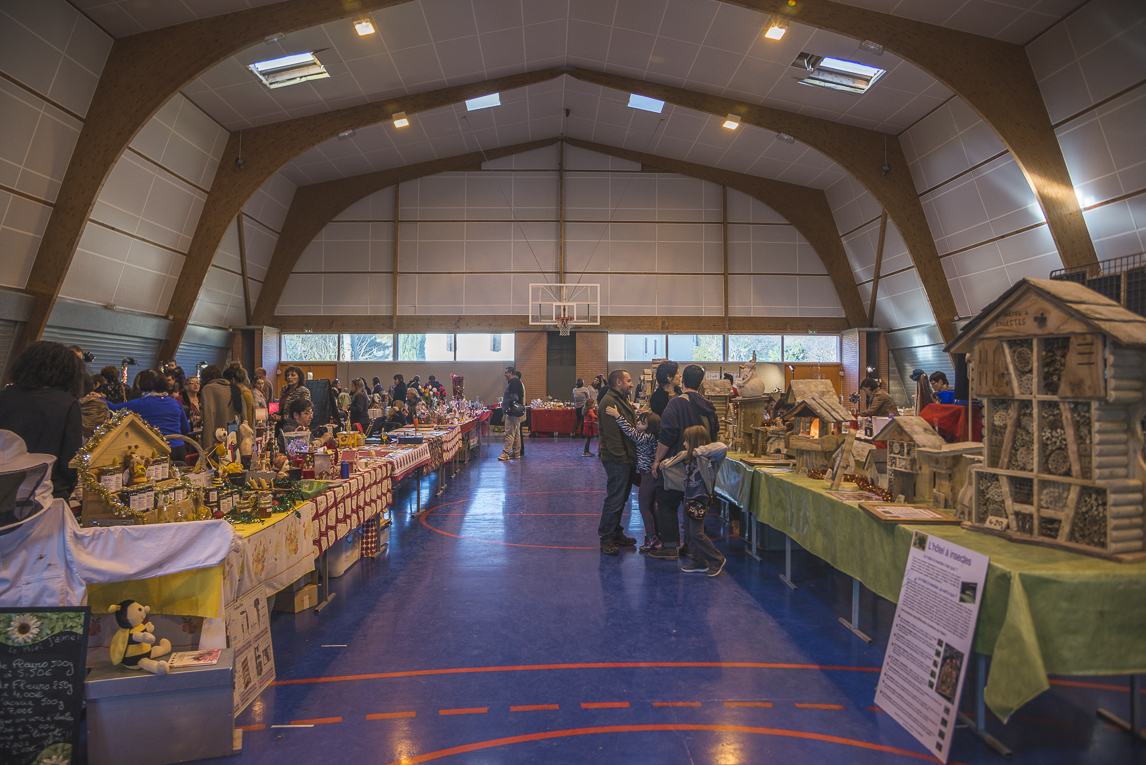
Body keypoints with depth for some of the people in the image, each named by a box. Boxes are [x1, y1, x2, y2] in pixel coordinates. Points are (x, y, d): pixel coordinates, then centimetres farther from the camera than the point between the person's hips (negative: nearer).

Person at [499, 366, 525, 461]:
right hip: (516, 411, 11)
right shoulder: (517, 382, 19)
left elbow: (514, 397, -21)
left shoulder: (514, 382, -13)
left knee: (510, 433, -11)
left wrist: (509, 408, -19)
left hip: (512, 412, -11)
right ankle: (516, 452, 18)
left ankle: (506, 453, -11)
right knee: (516, 433, 13)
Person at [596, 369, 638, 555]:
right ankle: (606, 539, 4)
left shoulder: (622, 400, 18)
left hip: (625, 459, 10)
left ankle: (616, 534, 27)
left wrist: (630, 457, 15)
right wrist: (621, 457, -21)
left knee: (621, 498, 16)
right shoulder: (609, 402, -16)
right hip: (617, 460, -10)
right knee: (614, 499, -5)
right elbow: (612, 434, -21)